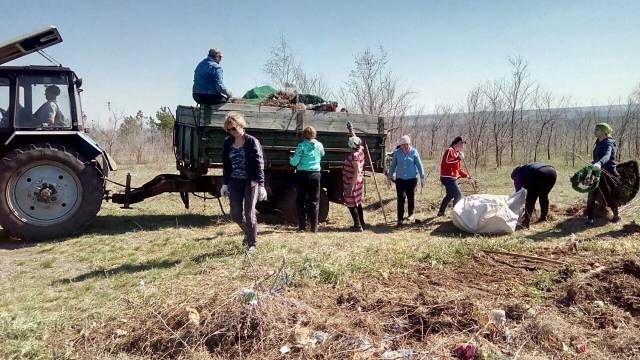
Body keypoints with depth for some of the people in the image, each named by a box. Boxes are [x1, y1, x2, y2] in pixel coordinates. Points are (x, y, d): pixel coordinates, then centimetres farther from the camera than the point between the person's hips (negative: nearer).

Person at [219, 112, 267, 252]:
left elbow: (259, 164, -11)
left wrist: (261, 185, -17)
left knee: (249, 214, -2)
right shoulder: (227, 143, 6)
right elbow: (225, 165, 13)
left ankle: (251, 244, 12)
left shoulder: (252, 142, -8)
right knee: (236, 215, 5)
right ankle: (249, 232, 34)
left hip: (250, 182, -4)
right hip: (234, 183, 5)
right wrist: (225, 184, 12)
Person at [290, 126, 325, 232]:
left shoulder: (301, 146, -8)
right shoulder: (319, 145, 2)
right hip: (315, 174, 2)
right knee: (314, 201, 6)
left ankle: (302, 226, 9)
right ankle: (314, 227, 4)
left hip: (302, 174, -2)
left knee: (300, 200, 9)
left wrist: (290, 160, 10)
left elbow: (294, 162, -11)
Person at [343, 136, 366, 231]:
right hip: (358, 181, 10)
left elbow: (357, 172, -26)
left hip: (352, 182, -10)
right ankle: (361, 223, 29)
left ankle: (358, 225, -3)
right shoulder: (360, 153, 4)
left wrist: (351, 185, -27)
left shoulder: (354, 156, -22)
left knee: (351, 204, -3)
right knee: (357, 202, 19)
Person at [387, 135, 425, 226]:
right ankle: (400, 219, 4)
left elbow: (419, 165, 1)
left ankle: (411, 214, 33)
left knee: (411, 197, 9)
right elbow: (393, 165, 9)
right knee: (400, 199, -1)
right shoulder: (396, 153, -1)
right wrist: (389, 176, 13)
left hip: (412, 179, -1)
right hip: (400, 179, 1)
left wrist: (422, 177, 2)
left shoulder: (414, 152, -4)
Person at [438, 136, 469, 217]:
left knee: (450, 195, 22)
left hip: (452, 178, 11)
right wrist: (458, 158, -27)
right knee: (458, 195, -13)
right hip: (448, 178, -11)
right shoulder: (450, 150, -11)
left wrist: (465, 175, 14)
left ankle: (441, 212, 34)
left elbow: (458, 168, 24)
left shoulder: (457, 153, 19)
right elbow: (447, 161, -29)